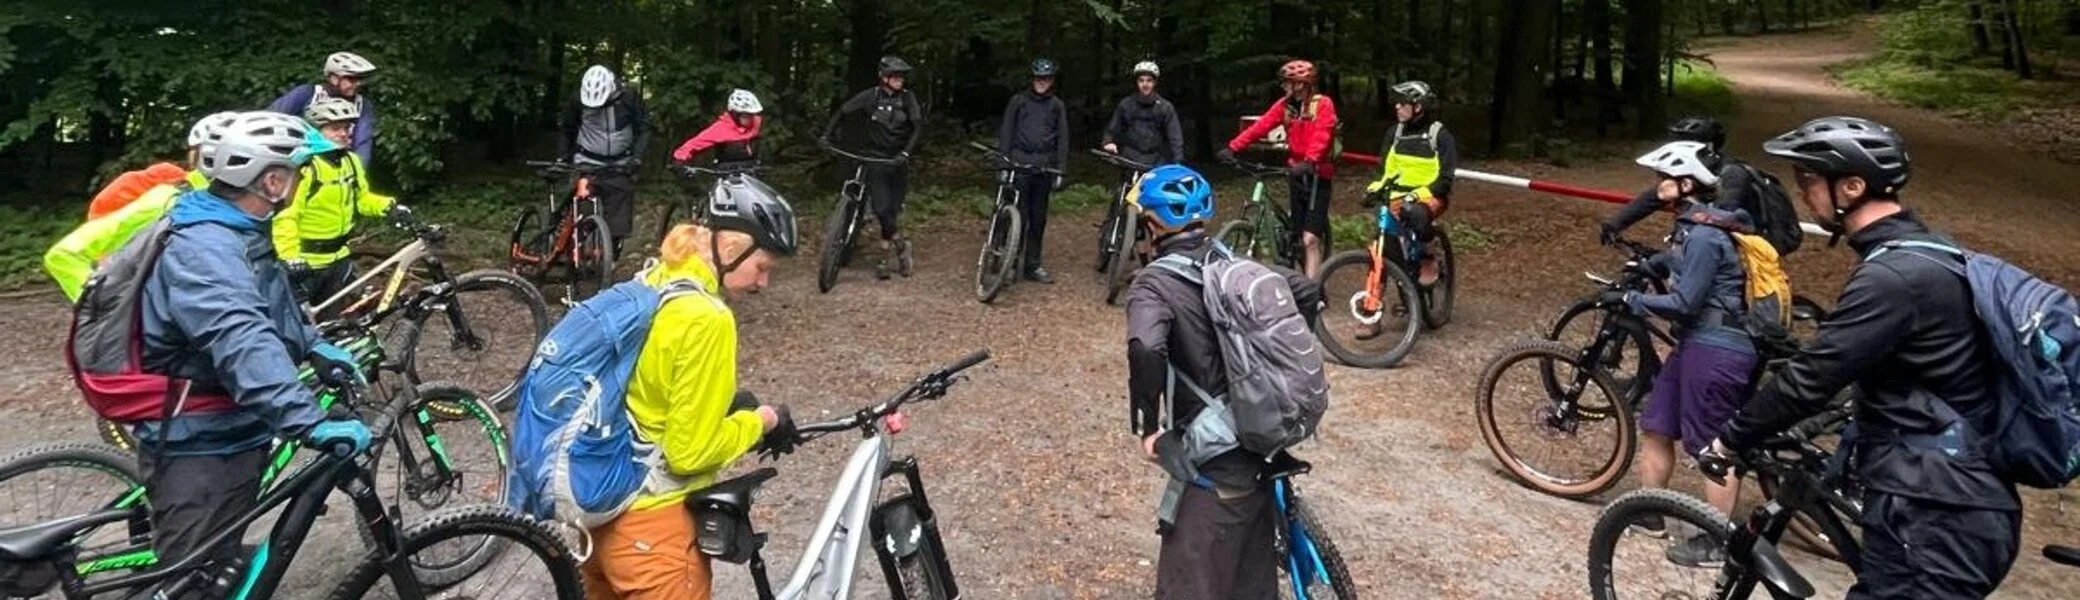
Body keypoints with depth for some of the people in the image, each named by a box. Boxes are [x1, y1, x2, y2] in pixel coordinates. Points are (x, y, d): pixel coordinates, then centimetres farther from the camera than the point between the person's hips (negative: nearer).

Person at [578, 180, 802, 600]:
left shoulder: (650, 285, 4)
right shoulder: (707, 317, -23)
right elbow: (690, 451, -21)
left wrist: (725, 405, 9)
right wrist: (758, 421, -7)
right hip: (648, 522, -9)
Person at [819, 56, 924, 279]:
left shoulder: (907, 99, -3)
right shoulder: (871, 96, -3)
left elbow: (918, 128, -9)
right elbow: (842, 112, 4)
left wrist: (906, 153, -22)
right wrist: (825, 135, -7)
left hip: (898, 160, 1)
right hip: (876, 159, -1)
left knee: (892, 210, 0)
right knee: (881, 208, -15)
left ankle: (884, 259, 12)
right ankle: (900, 244, 7)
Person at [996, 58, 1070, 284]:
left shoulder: (1057, 106, 11)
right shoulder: (1018, 101, 6)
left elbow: (1062, 139, 10)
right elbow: (1006, 132, 4)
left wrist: (1060, 171, 3)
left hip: (1044, 166, 2)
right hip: (1019, 163, -2)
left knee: (1038, 218, 6)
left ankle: (1033, 265, 14)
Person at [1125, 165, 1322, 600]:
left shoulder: (1154, 284, -13)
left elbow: (1146, 349, -32)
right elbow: (1308, 291, 10)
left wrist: (1146, 426, -18)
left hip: (1216, 458, -7)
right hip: (1263, 438, 7)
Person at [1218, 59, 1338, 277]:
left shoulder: (1323, 104, -9)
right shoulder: (1285, 105, 6)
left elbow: (1322, 136, -24)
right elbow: (1260, 126, -6)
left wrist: (1309, 162, -42)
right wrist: (1233, 147, -20)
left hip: (1318, 176, -5)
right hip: (1297, 175, 5)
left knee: (1310, 239, -13)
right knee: (1301, 239, 9)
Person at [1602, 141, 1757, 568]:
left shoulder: (1704, 235, -21)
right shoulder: (1696, 225, 10)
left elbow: (1684, 303, -21)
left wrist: (1629, 300, -14)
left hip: (1715, 350, -10)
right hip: (1700, 342, 10)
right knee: (1657, 427, 16)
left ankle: (1716, 542, 10)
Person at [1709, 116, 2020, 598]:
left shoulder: (1893, 276, -20)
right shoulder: (1922, 254, 13)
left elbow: (1810, 377, -19)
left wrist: (1732, 440, -7)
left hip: (1935, 516, -10)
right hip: (1951, 504, 10)